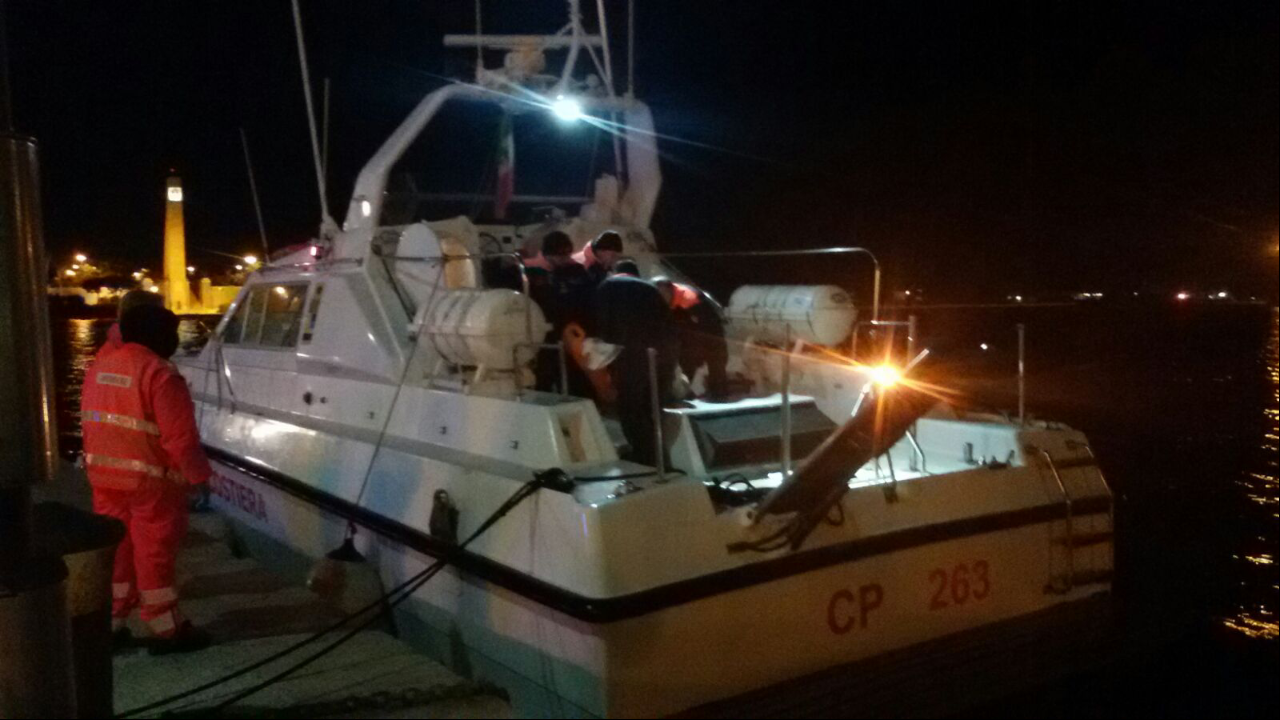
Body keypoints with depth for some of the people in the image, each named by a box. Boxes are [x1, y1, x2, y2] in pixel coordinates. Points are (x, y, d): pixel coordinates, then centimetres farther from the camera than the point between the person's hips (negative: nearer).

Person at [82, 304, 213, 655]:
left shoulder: (98, 368, 9)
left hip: (104, 477, 7)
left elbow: (93, 424, 14)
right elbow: (180, 435, -20)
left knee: (115, 549, 17)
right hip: (150, 479, -7)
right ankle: (167, 630, 12)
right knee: (154, 554, 2)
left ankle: (108, 623, 25)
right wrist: (201, 474, -12)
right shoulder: (159, 373, -17)